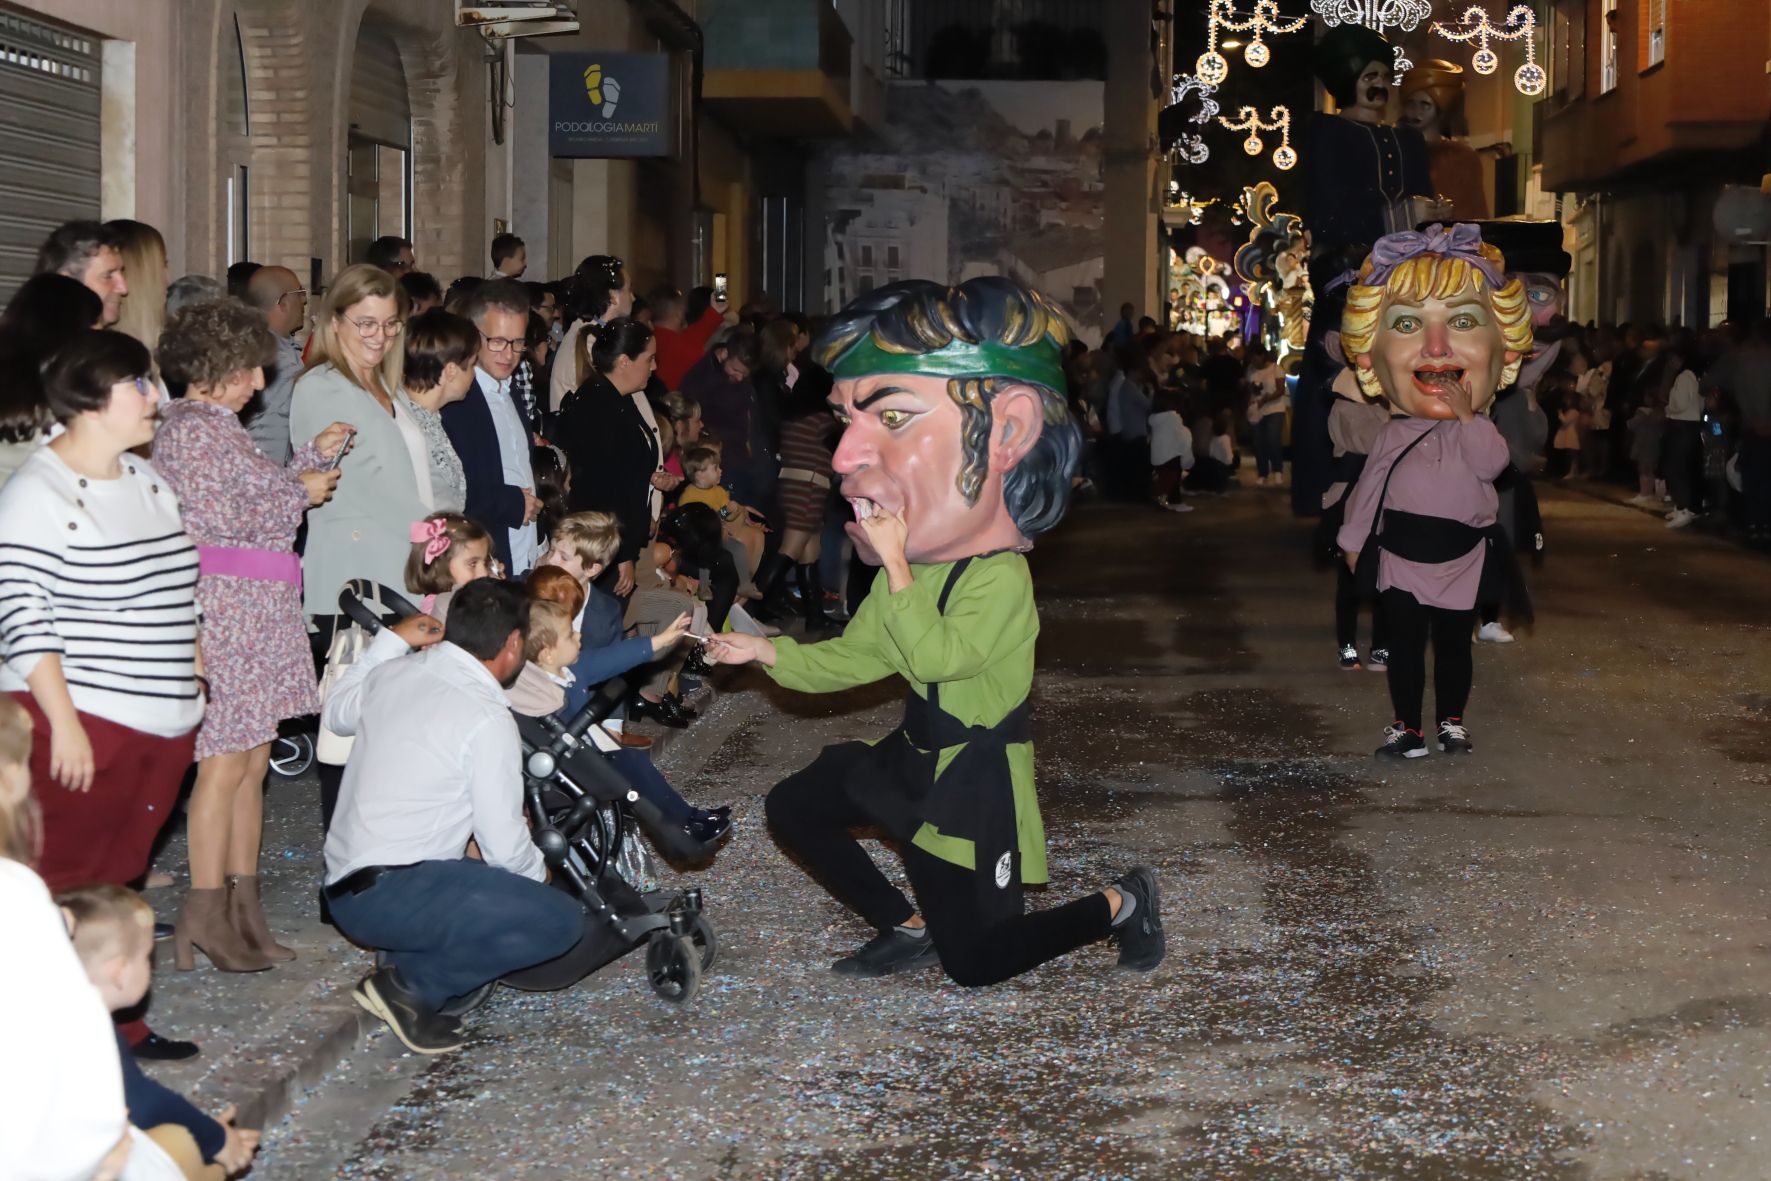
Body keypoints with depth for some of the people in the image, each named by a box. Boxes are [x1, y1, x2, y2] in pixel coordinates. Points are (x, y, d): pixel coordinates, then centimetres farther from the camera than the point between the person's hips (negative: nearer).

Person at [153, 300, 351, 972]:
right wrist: (301, 493, -5)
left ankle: (243, 909, 13)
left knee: (253, 761, 9)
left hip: (259, 611, 10)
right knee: (225, 762, -9)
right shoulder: (192, 429, -10)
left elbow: (258, 501, 21)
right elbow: (224, 521, -16)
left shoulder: (220, 426, 19)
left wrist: (315, 456, 14)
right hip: (223, 607, -10)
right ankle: (206, 917, -5)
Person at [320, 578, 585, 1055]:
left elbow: (336, 714, 33)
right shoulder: (489, 720, -14)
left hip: (342, 887, 9)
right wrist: (538, 872, 10)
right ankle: (411, 985, -10)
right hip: (392, 896, -9)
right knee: (560, 921, -16)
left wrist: (391, 640, 35)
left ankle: (406, 964, 8)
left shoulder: (392, 673, 8)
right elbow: (505, 849, -12)